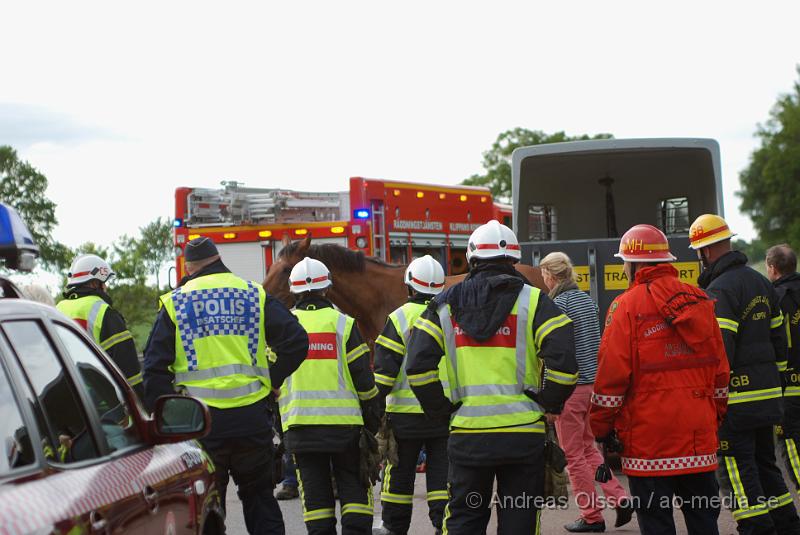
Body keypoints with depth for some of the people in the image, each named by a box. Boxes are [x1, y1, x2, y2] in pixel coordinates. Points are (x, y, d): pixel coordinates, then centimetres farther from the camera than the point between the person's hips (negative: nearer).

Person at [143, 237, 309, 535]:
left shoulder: (175, 302, 4)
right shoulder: (255, 295, 7)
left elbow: (155, 365, -1)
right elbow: (296, 341, -1)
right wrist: (271, 382, 9)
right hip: (252, 416, 1)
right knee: (259, 498, 14)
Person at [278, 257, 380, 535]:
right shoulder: (343, 323, -2)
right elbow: (363, 376, -2)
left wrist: (277, 419, 17)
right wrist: (373, 419, 7)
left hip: (300, 425, 2)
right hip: (344, 422, -2)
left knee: (315, 494, 5)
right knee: (354, 490, 6)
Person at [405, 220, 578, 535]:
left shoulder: (446, 305, 7)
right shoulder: (533, 301, 0)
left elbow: (418, 366, -1)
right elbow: (563, 362, -12)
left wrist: (441, 411, 8)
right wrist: (549, 404, 3)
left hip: (466, 433, 2)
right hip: (523, 433, -2)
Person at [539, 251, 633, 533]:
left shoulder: (558, 304, -14)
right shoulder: (587, 300, 10)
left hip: (570, 386, -8)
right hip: (593, 383, 8)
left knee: (574, 456, 2)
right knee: (588, 447, 19)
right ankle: (619, 498, 8)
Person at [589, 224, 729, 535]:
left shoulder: (627, 306, -8)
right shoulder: (701, 302, 8)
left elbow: (611, 372, -10)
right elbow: (720, 369, 13)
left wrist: (601, 427, 0)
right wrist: (715, 417, 23)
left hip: (648, 436, -5)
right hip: (699, 435, 5)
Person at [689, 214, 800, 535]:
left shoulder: (719, 291, -14)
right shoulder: (760, 283, 14)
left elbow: (719, 350, -20)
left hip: (736, 397, -9)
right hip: (767, 394, 9)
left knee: (740, 468, -3)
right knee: (765, 463, 17)